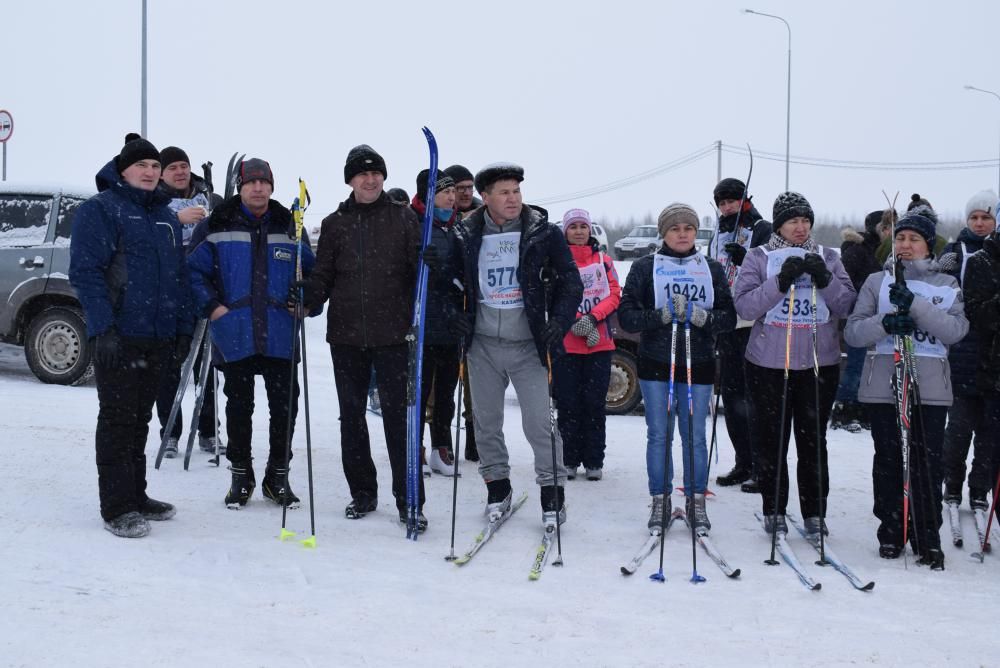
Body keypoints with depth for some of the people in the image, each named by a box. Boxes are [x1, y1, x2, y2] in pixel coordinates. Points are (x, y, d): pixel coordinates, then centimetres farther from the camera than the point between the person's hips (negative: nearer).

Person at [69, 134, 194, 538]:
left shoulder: (166, 217, 17)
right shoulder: (100, 209, -5)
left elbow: (179, 275, 21)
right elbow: (85, 271, -13)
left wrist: (184, 327, 14)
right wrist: (103, 327, -20)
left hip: (158, 337, 7)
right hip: (118, 336, -7)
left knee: (140, 418, 13)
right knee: (118, 419, -4)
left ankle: (135, 495, 22)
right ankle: (117, 507, 0)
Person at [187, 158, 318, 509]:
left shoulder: (290, 228, 8)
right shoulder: (216, 227, 0)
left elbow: (312, 272, 17)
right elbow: (195, 270, 3)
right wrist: (211, 306, -6)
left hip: (280, 336, 2)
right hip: (234, 336, -1)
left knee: (285, 406, 3)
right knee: (239, 407, 9)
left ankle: (278, 476, 18)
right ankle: (241, 476, 22)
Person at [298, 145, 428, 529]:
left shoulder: (402, 217, 3)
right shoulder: (335, 224, 10)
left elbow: (420, 266, -1)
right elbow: (324, 277, 9)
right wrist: (307, 300, -10)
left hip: (392, 333, -3)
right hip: (346, 333, 3)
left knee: (397, 414, -4)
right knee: (351, 415, 9)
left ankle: (409, 500, 2)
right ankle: (362, 493, 22)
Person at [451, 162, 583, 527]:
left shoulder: (544, 233, -4)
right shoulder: (468, 236, 3)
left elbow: (570, 283, -1)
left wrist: (559, 322, -15)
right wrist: (454, 317, 0)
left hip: (528, 345, -3)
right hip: (483, 346, 3)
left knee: (540, 423, -6)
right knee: (486, 422, 10)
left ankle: (553, 493, 8)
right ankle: (497, 488, 26)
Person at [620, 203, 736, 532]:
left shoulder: (713, 269, 9)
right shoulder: (645, 268, 4)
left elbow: (729, 318, 3)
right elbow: (626, 315, -4)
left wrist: (701, 316, -16)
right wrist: (663, 315, -18)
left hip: (698, 365, 1)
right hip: (656, 365, -1)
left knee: (694, 436, 4)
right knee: (659, 435, 3)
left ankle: (696, 501, 15)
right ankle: (660, 501, 13)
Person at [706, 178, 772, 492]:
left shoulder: (762, 230, -4)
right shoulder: (719, 236, 19)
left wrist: (745, 259, -27)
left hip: (753, 325, -8)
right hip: (726, 323, 8)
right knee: (731, 395, 11)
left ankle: (761, 468, -4)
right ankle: (743, 464, 20)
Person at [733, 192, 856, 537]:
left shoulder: (828, 258, 9)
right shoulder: (759, 258, 3)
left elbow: (846, 306, 2)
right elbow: (745, 305, -8)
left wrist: (825, 280, -15)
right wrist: (781, 281, -20)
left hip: (819, 363, 1)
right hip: (768, 364, -1)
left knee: (814, 441, 5)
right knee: (771, 440, 4)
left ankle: (814, 512, 15)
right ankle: (773, 509, 16)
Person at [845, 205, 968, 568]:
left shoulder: (946, 284, 9)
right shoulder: (877, 282, 9)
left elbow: (956, 329, -7)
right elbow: (853, 331, 3)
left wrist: (913, 304, -19)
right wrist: (885, 323, -17)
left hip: (930, 387, 0)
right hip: (884, 384, 0)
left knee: (926, 463, -2)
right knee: (889, 461, 4)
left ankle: (927, 537, 7)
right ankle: (890, 531, 15)